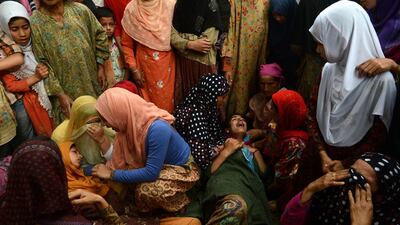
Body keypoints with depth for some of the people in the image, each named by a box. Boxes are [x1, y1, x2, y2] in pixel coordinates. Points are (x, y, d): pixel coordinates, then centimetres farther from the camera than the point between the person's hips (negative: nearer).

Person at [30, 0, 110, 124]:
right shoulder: (35, 23, -12)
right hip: (65, 90, -2)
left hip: (92, 83, 3)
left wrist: (100, 66, 5)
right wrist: (59, 93, -12)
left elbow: (99, 35, 7)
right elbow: (41, 64, -11)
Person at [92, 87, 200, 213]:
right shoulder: (130, 124, -13)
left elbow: (151, 173, -33)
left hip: (182, 169, -8)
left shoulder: (157, 128, -36)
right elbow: (118, 162, -6)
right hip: (158, 164, 8)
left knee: (145, 191, -29)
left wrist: (112, 175, -26)